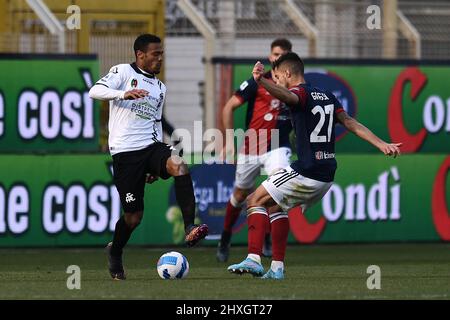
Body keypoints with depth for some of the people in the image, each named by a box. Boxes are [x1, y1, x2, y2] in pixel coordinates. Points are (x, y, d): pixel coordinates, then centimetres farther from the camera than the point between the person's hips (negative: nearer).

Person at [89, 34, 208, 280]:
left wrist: (156, 164, 24)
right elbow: (95, 91, -13)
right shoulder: (124, 72, 1)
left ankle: (190, 228, -37)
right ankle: (115, 253, 29)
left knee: (179, 166, -30)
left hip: (150, 147, 5)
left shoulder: (160, 88, 20)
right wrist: (124, 94, -31)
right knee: (133, 216, -2)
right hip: (124, 151, -5)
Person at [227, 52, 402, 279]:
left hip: (305, 173, -8)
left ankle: (254, 259, -14)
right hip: (326, 176, 8)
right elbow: (351, 124, 13)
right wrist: (382, 145, 14)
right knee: (275, 206, 24)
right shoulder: (326, 96, 16)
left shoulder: (301, 93, -9)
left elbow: (286, 96, -34)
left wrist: (262, 81, -51)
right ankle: (277, 268, 19)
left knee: (256, 201, 1)